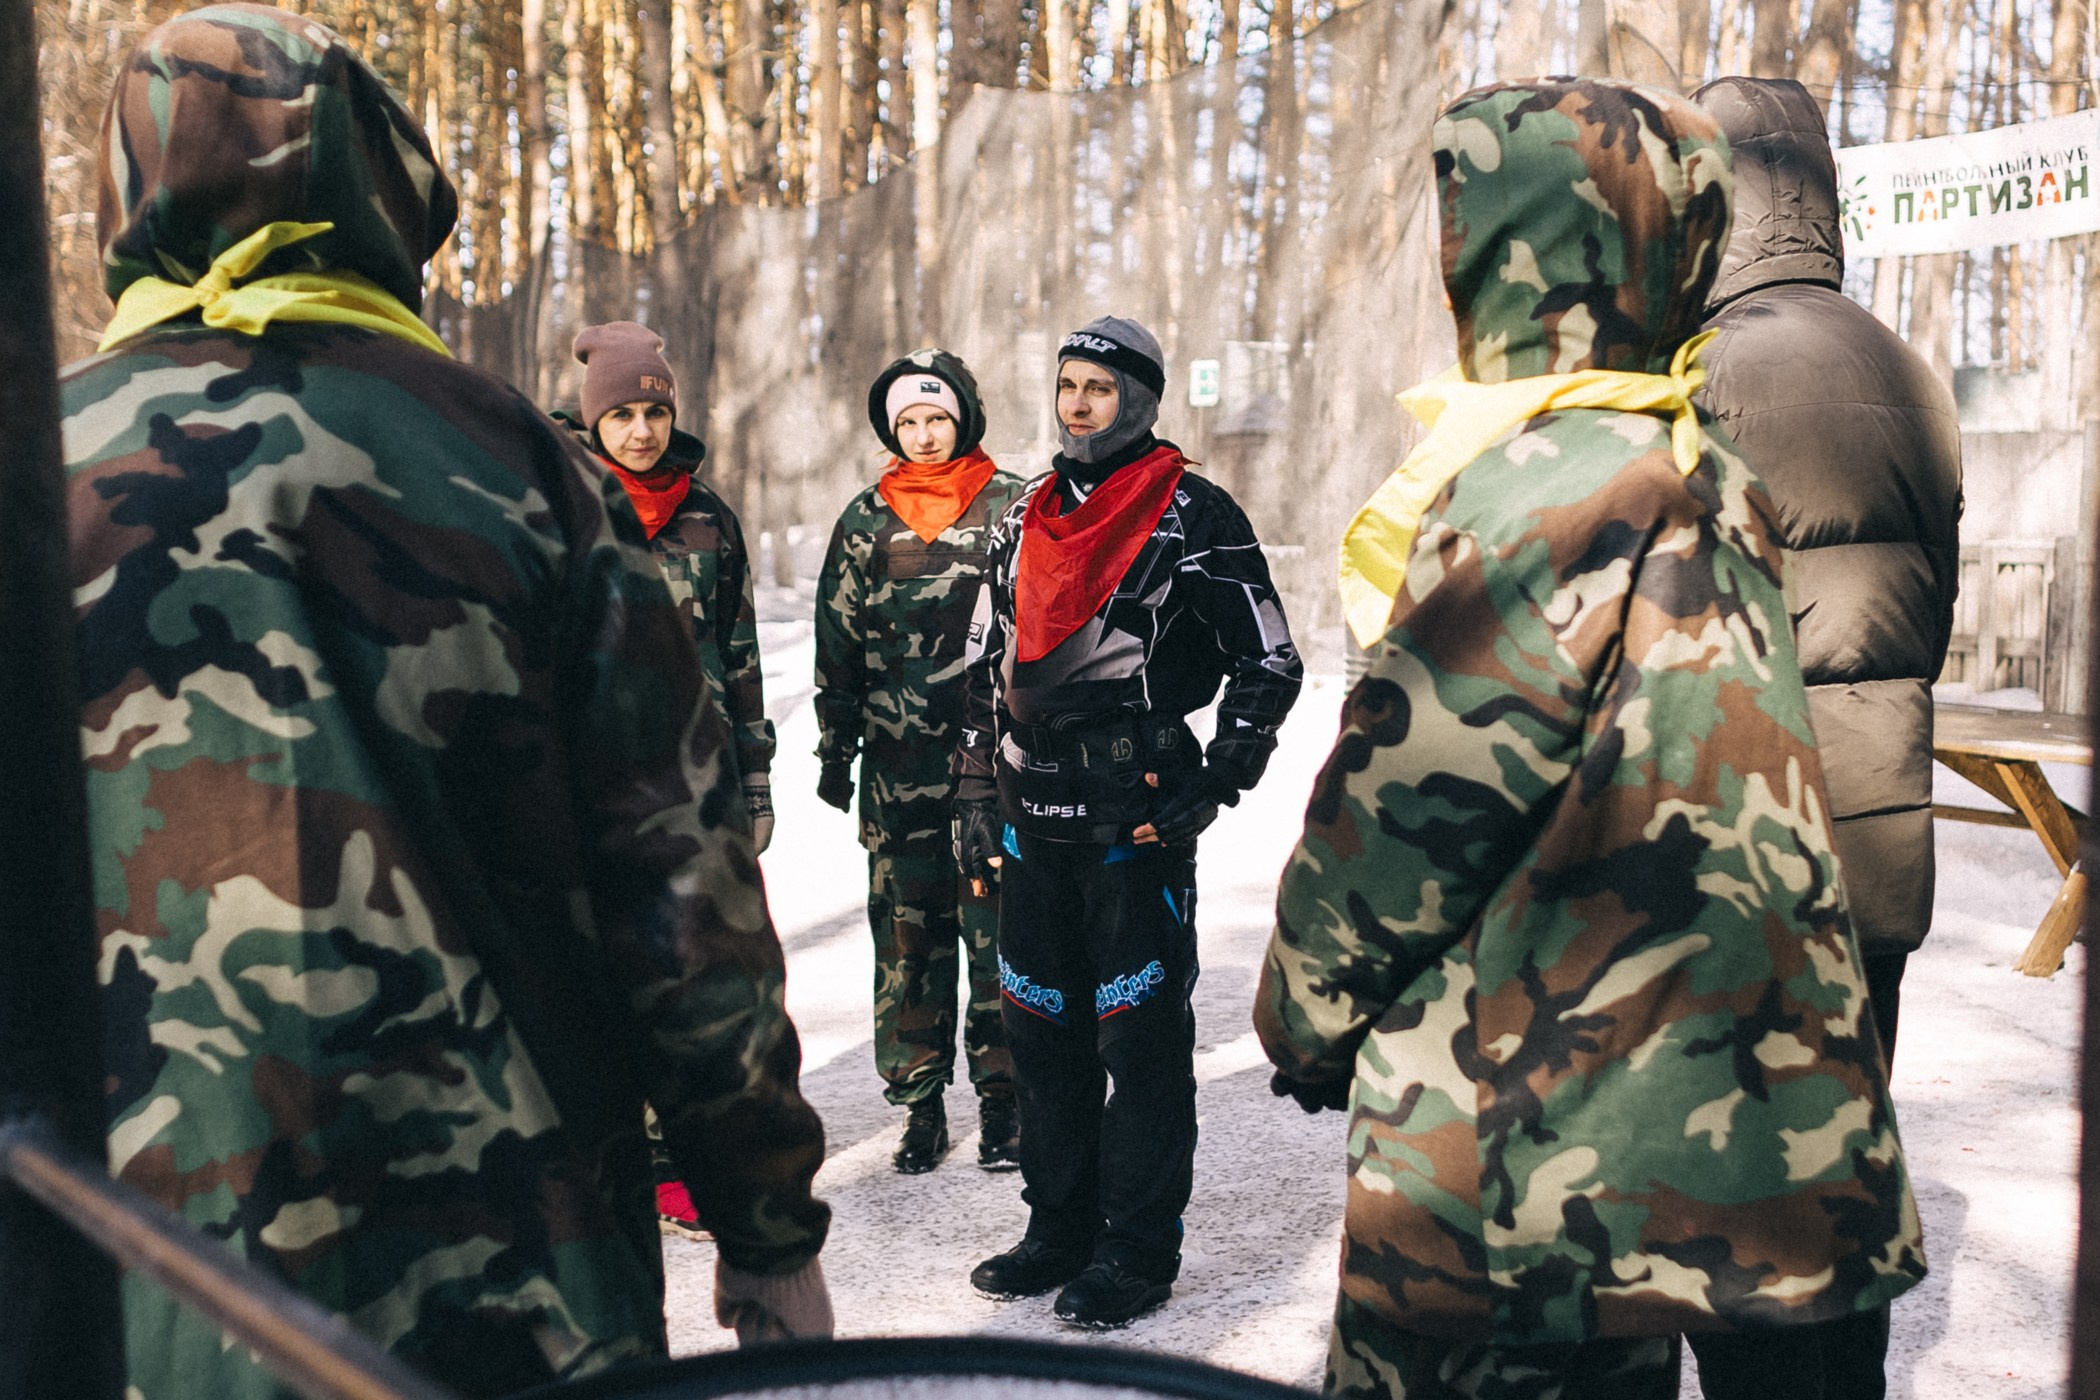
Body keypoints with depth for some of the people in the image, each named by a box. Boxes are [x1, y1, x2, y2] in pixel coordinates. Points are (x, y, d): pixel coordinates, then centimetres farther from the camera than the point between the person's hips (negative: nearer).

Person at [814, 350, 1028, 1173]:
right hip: (899, 766, 2)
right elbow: (838, 643, 13)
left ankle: (1001, 1097, 16)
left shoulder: (1015, 507, 3)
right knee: (907, 935, 4)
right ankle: (920, 1103, 17)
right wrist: (834, 750, 11)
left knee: (1000, 931, 1)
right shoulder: (867, 521, 9)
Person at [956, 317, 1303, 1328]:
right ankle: (1060, 1228, 28)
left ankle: (1139, 1251, 14)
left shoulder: (1193, 517, -4)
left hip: (1136, 819, -6)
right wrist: (978, 802, 14)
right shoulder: (1025, 519, 14)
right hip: (1032, 818, 7)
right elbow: (986, 669, 18)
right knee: (1040, 1027, 13)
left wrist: (1208, 790, -10)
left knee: (1141, 1033, 1)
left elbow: (1269, 665, -4)